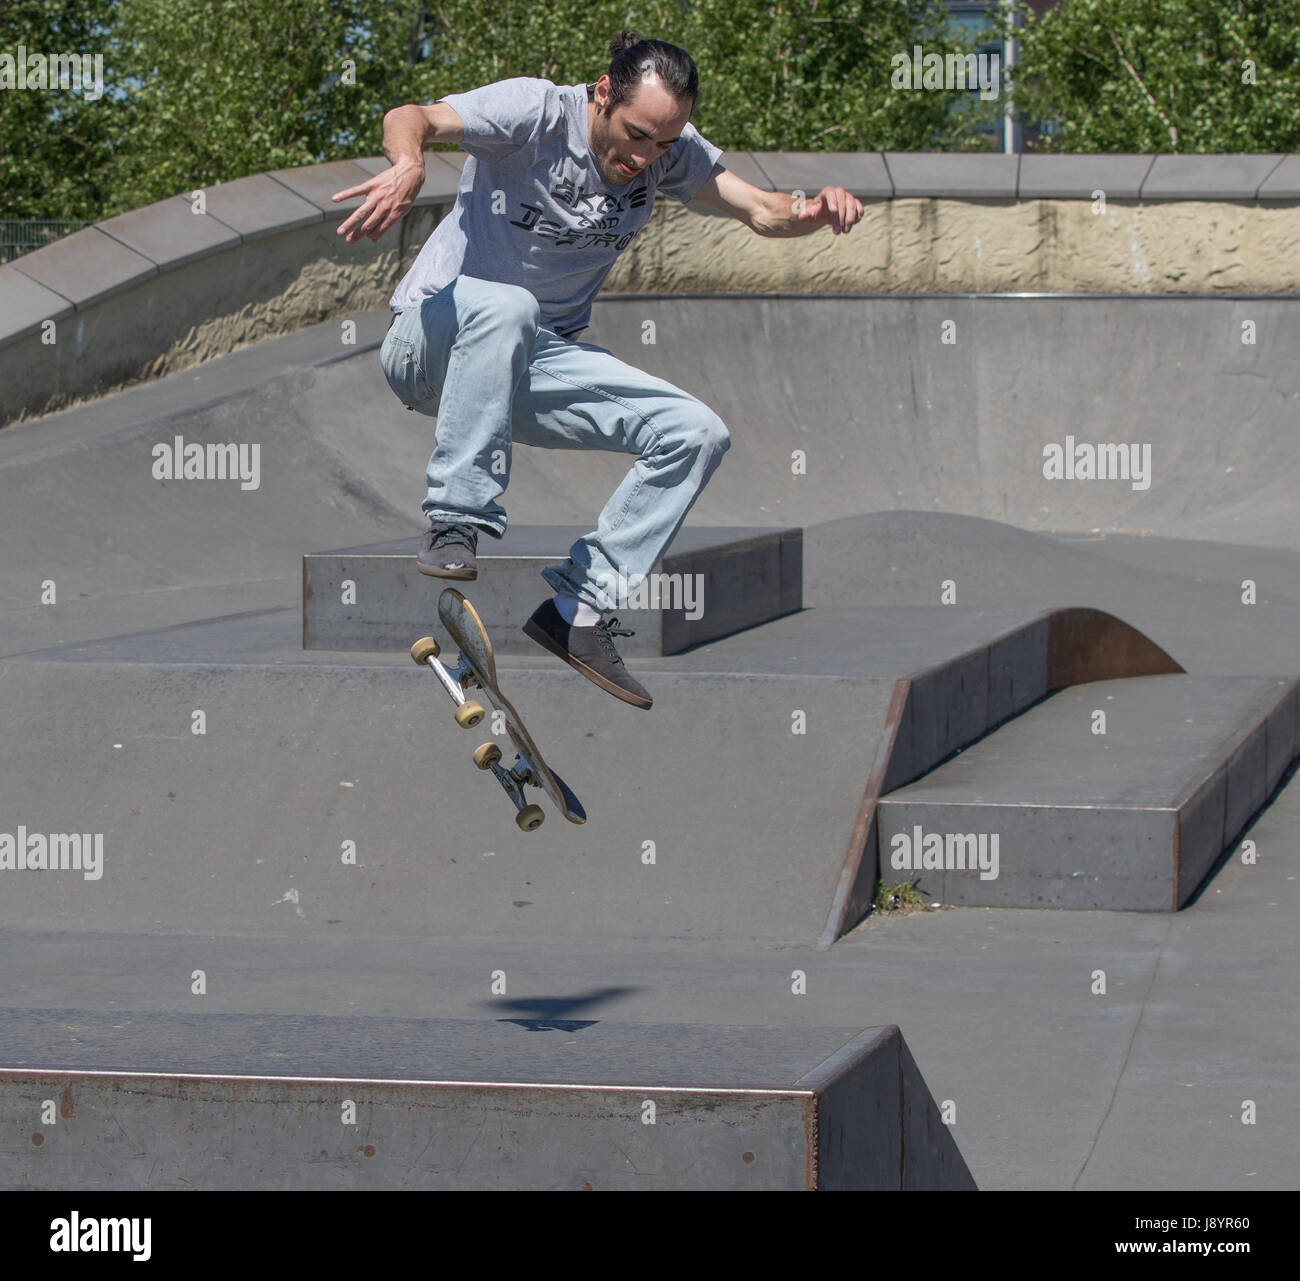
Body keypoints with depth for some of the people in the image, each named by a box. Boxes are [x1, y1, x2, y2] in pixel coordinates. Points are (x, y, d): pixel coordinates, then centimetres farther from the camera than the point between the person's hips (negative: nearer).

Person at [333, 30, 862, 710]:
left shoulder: (667, 150, -1)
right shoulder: (537, 111, -18)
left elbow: (760, 210, -3)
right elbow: (412, 118, -32)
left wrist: (815, 210, -27)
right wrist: (409, 164, -56)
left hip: (537, 361, 6)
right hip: (431, 341, -6)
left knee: (696, 433, -11)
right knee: (505, 307, -41)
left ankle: (577, 607, -8)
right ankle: (454, 526, -34)